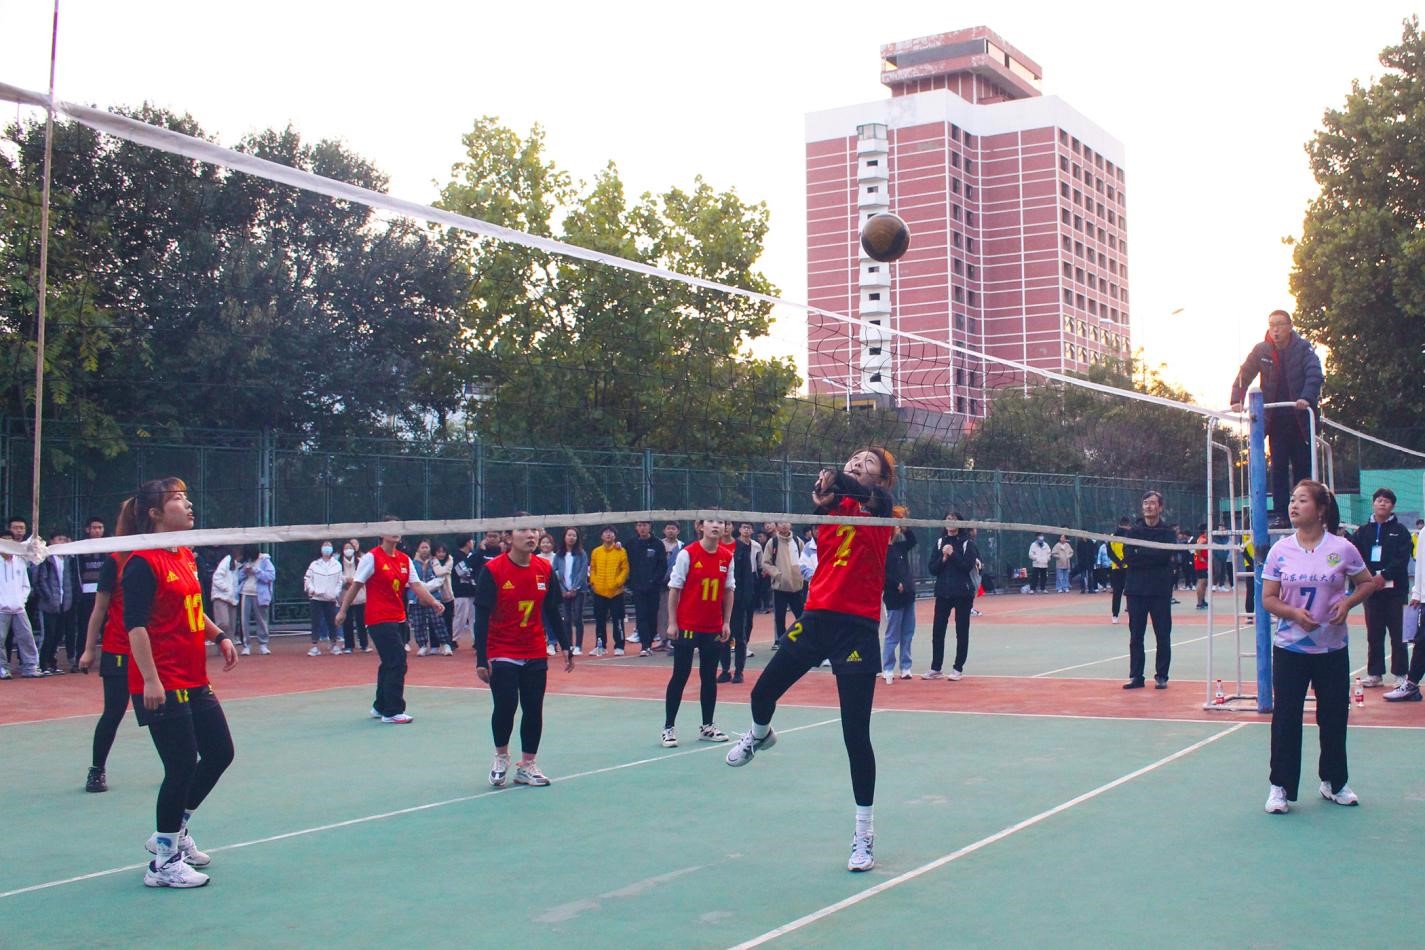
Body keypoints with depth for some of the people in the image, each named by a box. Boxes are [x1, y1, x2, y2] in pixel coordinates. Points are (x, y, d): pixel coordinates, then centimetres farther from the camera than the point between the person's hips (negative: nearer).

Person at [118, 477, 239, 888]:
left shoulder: (186, 556, 12)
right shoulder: (143, 562, -14)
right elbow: (135, 625, -19)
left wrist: (220, 636, 10)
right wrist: (150, 679, -24)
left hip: (194, 682, 9)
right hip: (162, 686, -9)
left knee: (220, 753, 14)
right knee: (183, 766, -4)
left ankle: (174, 832, 30)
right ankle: (164, 862, 10)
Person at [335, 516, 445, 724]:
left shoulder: (404, 560, 8)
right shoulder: (372, 557, -8)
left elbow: (416, 584, 1)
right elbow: (356, 585, -6)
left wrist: (433, 602, -14)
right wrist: (343, 610, -5)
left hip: (397, 619, 7)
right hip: (379, 619, -7)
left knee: (389, 663, 16)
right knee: (397, 662, -12)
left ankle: (380, 707, 30)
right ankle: (392, 711, -5)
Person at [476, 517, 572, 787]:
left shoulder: (545, 569, 1)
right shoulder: (493, 571, -12)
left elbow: (552, 612, 9)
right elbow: (481, 617, -12)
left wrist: (565, 647, 7)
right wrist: (481, 659, -16)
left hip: (535, 655, 4)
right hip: (502, 655, -4)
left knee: (534, 710, 3)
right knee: (505, 706, -9)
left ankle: (526, 766, 18)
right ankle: (501, 757, 18)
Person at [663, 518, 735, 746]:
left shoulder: (727, 556, 2)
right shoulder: (687, 554, -10)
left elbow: (729, 591, 9)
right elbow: (674, 589, -7)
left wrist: (727, 622, 5)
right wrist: (672, 622, -9)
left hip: (714, 629, 4)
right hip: (687, 627, -4)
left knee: (709, 676, 10)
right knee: (680, 676, 0)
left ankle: (707, 726, 20)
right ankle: (669, 727, 8)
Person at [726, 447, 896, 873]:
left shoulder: (879, 506, -3)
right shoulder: (834, 501, 8)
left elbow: (872, 497, -24)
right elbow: (820, 502, -13)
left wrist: (839, 480, -38)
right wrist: (821, 498, -32)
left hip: (857, 629, -4)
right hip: (816, 618, 5)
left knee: (856, 735, -3)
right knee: (762, 694, 11)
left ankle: (864, 833, 12)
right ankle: (760, 735, 50)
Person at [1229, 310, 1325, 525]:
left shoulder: (1303, 349, -6)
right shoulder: (1261, 351, 1)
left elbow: (1315, 374, -18)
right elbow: (1244, 376, 5)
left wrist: (1306, 398, -36)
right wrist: (1236, 400, -11)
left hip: (1300, 417, -2)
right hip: (1276, 419, 2)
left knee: (1303, 466, 3)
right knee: (1278, 467, 0)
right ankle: (1279, 514, 1)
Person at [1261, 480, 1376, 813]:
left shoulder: (1342, 549, -4)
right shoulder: (1280, 551, -2)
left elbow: (1368, 583, 7)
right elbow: (1268, 598, 0)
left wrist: (1348, 602, -12)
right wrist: (1294, 613, -18)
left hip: (1332, 648, 0)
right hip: (1289, 648, 0)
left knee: (1334, 718, 8)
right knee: (1285, 719, -1)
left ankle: (1333, 782, 27)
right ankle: (1280, 787, 9)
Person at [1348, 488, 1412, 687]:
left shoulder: (1400, 531, 2)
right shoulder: (1363, 532, 9)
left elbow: (1402, 558, -8)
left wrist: (1384, 576, -18)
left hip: (1394, 589, -2)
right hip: (1371, 589, 2)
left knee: (1398, 634, 1)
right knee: (1374, 634, 7)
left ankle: (1400, 674, 8)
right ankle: (1374, 673, 14)